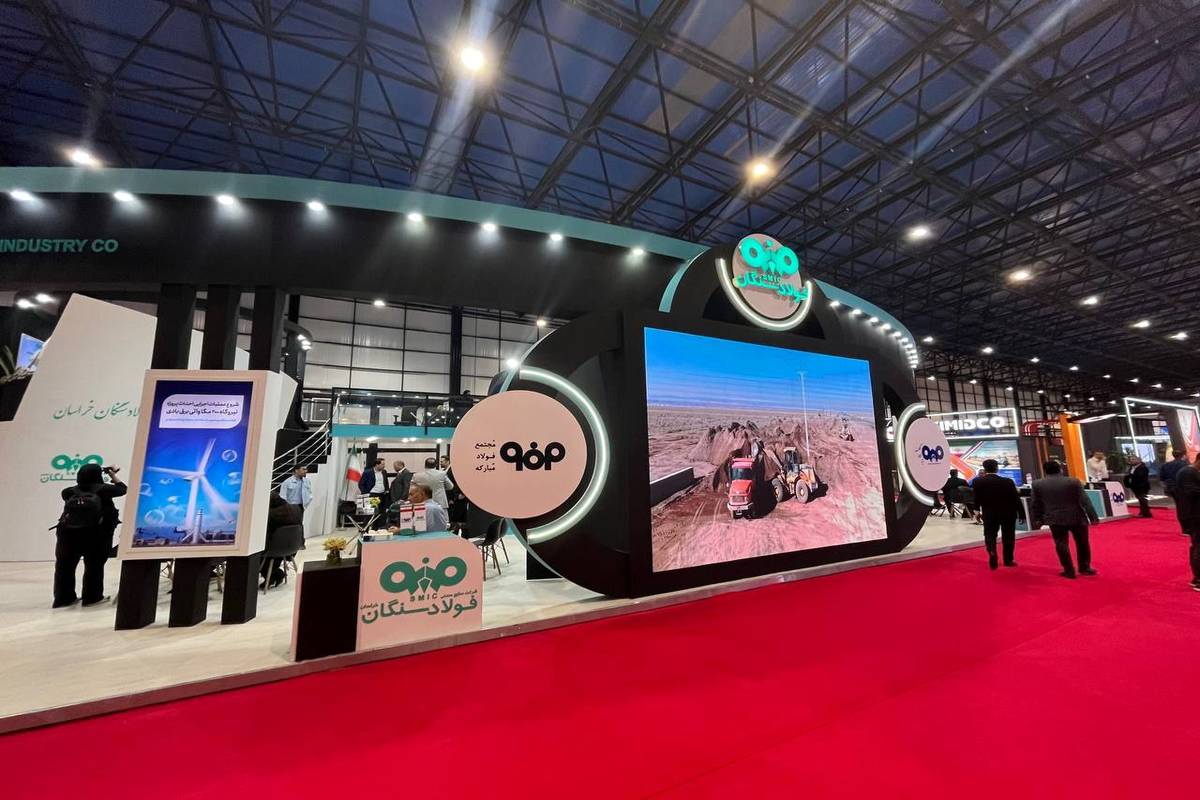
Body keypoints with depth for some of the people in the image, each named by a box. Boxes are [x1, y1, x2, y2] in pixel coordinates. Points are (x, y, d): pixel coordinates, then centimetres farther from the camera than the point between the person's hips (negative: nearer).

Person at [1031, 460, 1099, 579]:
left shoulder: (1038, 484, -3)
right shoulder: (1073, 481, -5)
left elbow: (1036, 505, 2)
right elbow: (1085, 500, -5)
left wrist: (1037, 519, 11)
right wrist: (1093, 516, 1)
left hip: (1055, 519, -1)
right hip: (1076, 517, 1)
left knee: (1061, 544, 5)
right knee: (1082, 543, 16)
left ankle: (1069, 571, 8)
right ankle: (1085, 568, 24)